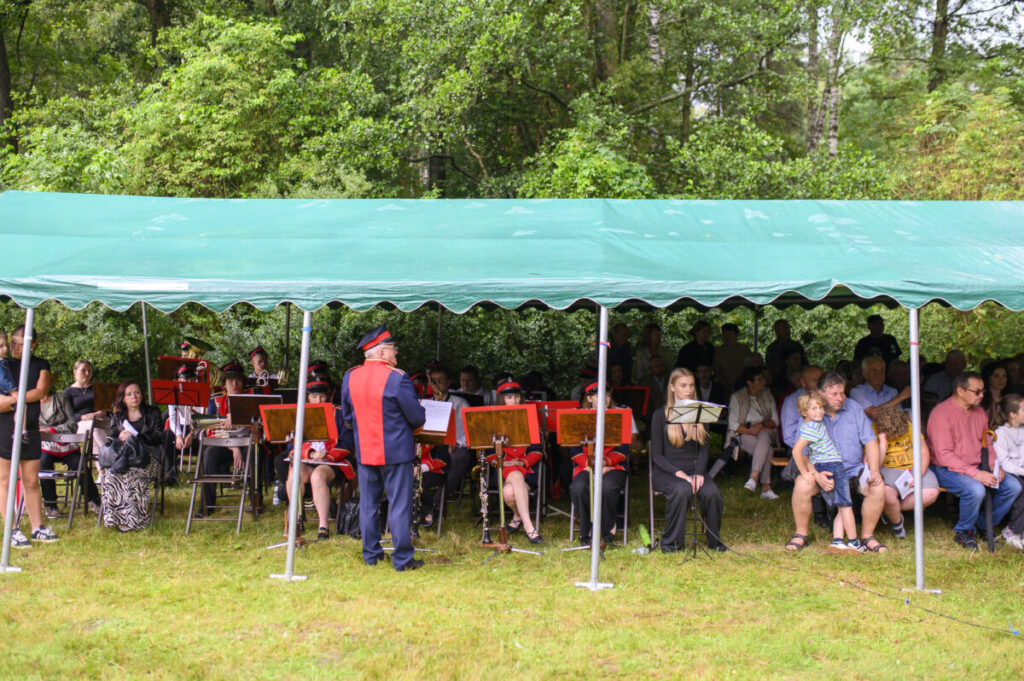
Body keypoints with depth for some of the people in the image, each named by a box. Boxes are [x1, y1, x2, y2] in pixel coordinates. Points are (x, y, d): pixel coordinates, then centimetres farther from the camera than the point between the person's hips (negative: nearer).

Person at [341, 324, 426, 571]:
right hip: (396, 451, -5)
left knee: (368, 504, 14)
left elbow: (347, 415, 12)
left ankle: (371, 555, 22)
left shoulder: (349, 377, 1)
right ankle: (402, 558, 6)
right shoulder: (396, 378, -16)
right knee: (399, 505, 2)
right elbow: (417, 418, -11)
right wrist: (408, 425, 11)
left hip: (364, 451, 5)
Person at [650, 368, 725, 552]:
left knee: (712, 492, -29)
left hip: (693, 469, 3)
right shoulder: (660, 416, 2)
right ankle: (671, 543, -21)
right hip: (665, 472, -3)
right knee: (682, 490, -36)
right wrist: (677, 472, -18)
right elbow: (657, 455, -2)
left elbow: (703, 450, 10)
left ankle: (714, 541, -7)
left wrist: (699, 473, -9)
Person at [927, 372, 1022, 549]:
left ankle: (984, 526, 9)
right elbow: (944, 455, -21)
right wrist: (975, 474, -27)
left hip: (977, 468, 8)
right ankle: (963, 531, -7)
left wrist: (994, 466, -4)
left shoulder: (979, 411, 9)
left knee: (1013, 486, -9)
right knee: (976, 490, -34)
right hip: (948, 469, -8)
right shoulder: (942, 413, -16)